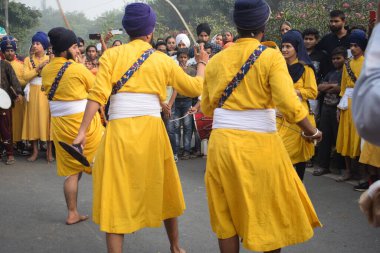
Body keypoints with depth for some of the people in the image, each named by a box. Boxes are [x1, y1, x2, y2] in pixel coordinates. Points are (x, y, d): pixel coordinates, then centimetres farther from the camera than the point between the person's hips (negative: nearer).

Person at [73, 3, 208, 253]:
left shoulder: (112, 55, 3)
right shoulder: (163, 60, 8)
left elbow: (97, 95, -7)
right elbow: (195, 87, 18)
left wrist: (83, 131, -6)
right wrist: (202, 65, 36)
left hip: (119, 131, -2)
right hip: (152, 131, 2)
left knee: (116, 194, 5)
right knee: (162, 188, 19)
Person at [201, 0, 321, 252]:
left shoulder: (216, 60, 5)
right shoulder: (271, 57, -7)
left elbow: (206, 107, 12)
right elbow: (289, 104, -16)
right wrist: (311, 132, -1)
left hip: (222, 144, 4)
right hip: (259, 145, -3)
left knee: (227, 214, 15)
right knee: (271, 214, 13)